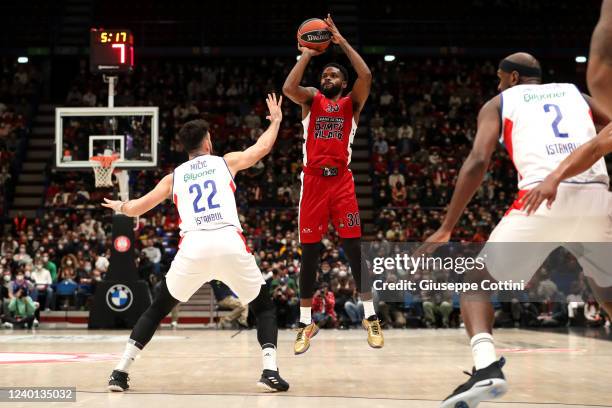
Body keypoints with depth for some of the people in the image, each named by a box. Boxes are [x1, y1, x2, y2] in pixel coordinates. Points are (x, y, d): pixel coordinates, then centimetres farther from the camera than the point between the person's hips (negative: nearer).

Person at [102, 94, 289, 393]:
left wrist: (119, 206, 52)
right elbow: (262, 148, 23)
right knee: (264, 306, 19)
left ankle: (121, 371, 13)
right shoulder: (226, 162, 20)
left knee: (158, 309, 21)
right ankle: (270, 371, -1)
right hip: (230, 244, -1)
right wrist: (276, 120, 43)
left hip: (193, 247, 1)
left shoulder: (174, 176, 23)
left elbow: (138, 208, 28)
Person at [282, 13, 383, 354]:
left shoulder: (352, 103, 10)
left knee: (355, 248, -3)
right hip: (313, 179, 0)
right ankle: (306, 324, 10)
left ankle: (371, 317, 6)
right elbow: (288, 88, -12)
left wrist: (342, 41, -6)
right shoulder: (311, 100, 11)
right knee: (310, 252, 2)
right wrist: (308, 55, -4)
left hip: (342, 179, 0)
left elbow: (366, 76, -10)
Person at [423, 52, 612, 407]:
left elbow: (478, 162, 5)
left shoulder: (499, 103, 21)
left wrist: (445, 230, 6)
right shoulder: (575, 93, 30)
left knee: (475, 281, 13)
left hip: (544, 196, -3)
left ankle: (487, 368, -12)